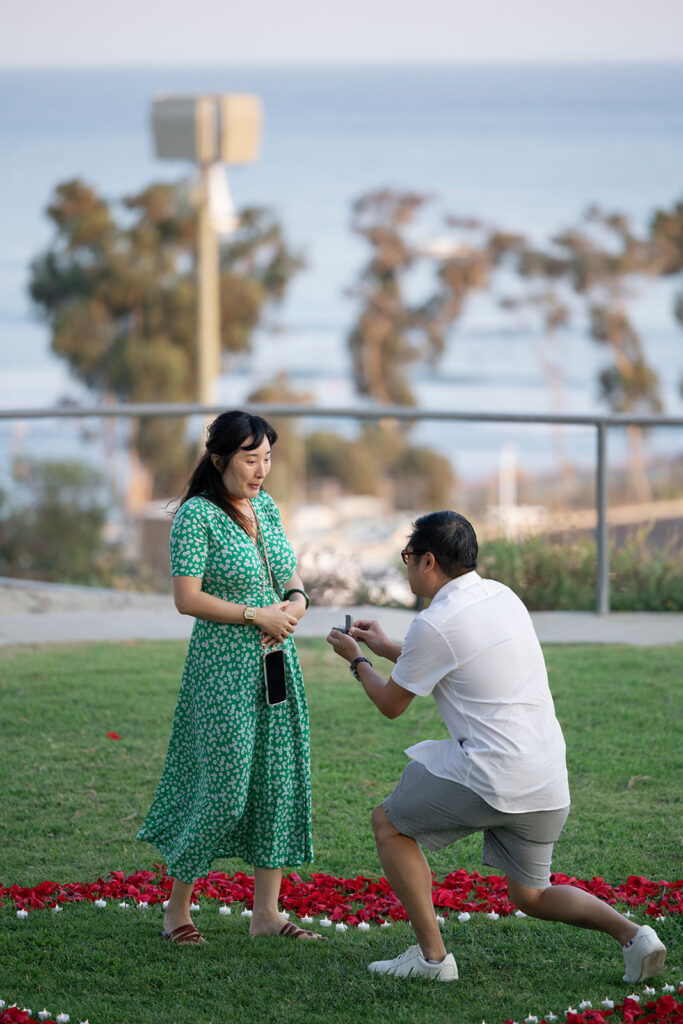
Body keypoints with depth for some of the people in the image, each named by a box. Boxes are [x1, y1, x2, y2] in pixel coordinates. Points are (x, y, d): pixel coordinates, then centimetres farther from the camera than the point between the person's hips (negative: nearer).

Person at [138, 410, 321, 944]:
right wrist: (258, 615, -16)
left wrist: (296, 601, -2)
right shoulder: (197, 514, -10)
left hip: (277, 665, 7)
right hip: (223, 668, -7)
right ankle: (177, 908, 10)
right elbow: (188, 598, -15)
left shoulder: (267, 506, 11)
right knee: (222, 785, -6)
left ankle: (267, 913, 11)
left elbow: (293, 576, 21)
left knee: (278, 781, 5)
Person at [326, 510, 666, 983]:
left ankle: (432, 954, 6)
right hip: (548, 785, 8)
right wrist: (387, 647, 37)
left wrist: (357, 660, 23)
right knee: (531, 896, 21)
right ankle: (631, 933, -2)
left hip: (492, 779, -8)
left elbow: (391, 704, 5)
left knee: (389, 822, 13)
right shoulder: (502, 595, 13)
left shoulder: (433, 625, -10)